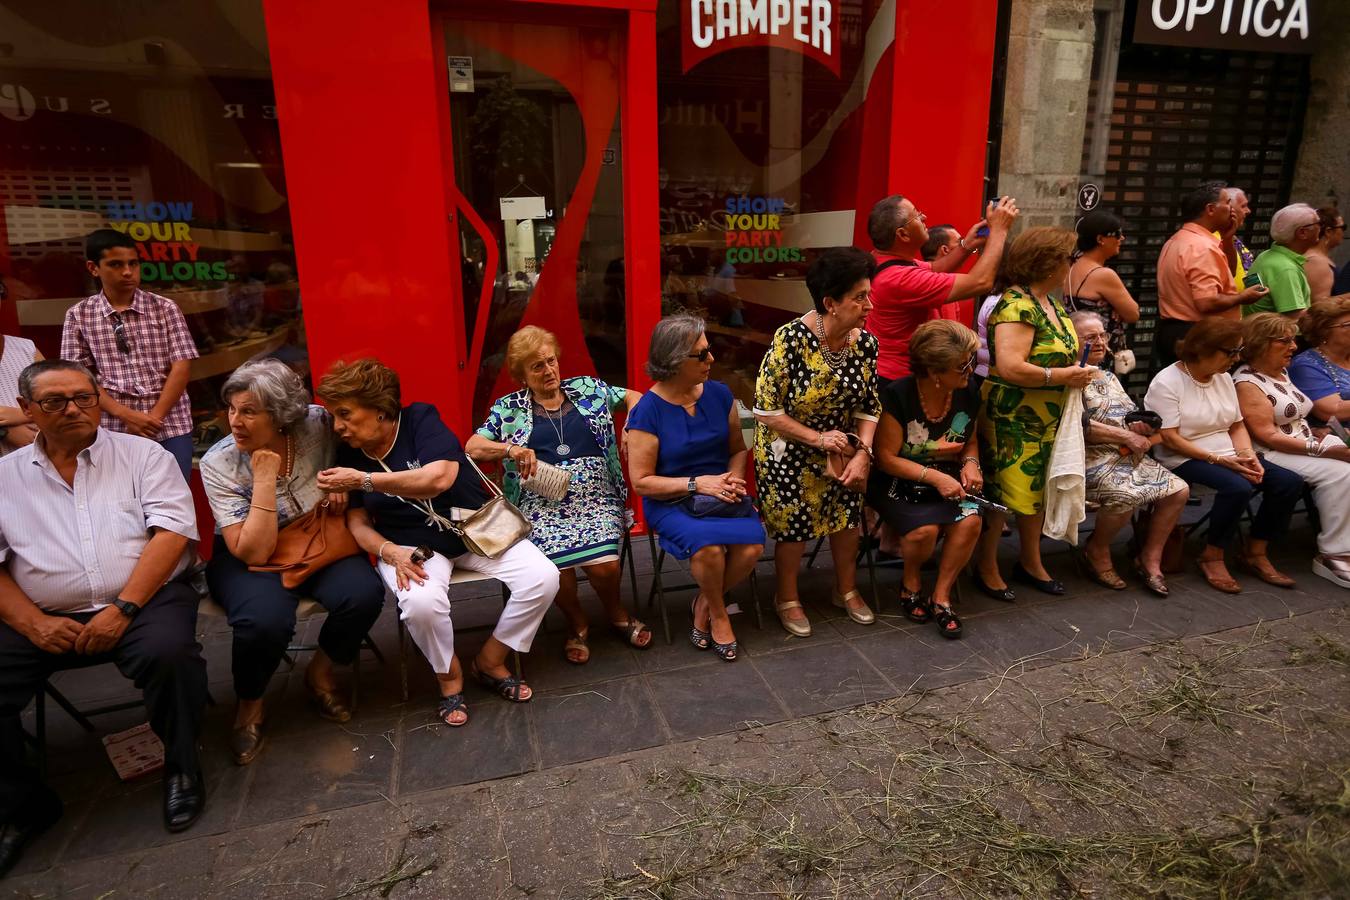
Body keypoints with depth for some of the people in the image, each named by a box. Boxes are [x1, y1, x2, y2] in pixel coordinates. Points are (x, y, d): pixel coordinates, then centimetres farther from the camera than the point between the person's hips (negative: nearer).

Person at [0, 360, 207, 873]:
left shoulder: (142, 455, 6)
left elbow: (172, 530, -5)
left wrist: (124, 608, -15)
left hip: (145, 601, -3)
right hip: (44, 618, 3)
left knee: (169, 654, -32)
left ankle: (181, 766, -4)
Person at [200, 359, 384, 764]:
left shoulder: (318, 424, -15)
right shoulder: (218, 463, -18)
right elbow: (254, 553, -23)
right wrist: (265, 479, -29)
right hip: (247, 557, -2)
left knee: (364, 594, -27)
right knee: (265, 620, -33)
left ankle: (321, 671, 5)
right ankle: (249, 703, 1)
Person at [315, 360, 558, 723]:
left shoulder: (419, 419, -10)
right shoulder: (349, 456, 1)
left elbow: (440, 477, -27)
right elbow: (358, 523, 1)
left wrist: (364, 481, -26)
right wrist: (391, 553, -19)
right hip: (412, 544, 1)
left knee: (543, 577, -21)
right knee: (420, 602, -34)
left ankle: (489, 662, 2)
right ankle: (449, 675, -2)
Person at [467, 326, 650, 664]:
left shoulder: (586, 388, 15)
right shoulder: (509, 408, 11)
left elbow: (633, 397, 21)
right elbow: (472, 447, 5)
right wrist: (510, 448, -13)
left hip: (596, 497, 1)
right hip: (541, 503, 0)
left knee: (605, 565, -25)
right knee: (557, 567, -29)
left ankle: (617, 614, 11)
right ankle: (578, 625, 5)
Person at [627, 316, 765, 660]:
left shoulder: (719, 394, 3)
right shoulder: (648, 410, -10)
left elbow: (738, 449, 15)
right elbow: (641, 481, -11)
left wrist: (734, 478, -6)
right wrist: (698, 483, -18)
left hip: (722, 496, 4)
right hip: (671, 503, -4)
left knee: (752, 544, -24)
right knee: (709, 547, -32)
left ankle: (705, 603, 6)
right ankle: (718, 612, 3)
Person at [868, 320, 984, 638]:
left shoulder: (968, 395, -2)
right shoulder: (898, 396, -19)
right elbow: (886, 457, -15)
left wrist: (971, 462, -6)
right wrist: (934, 476, -24)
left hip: (947, 481, 5)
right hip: (898, 484, -5)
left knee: (970, 520, -25)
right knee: (925, 528, -30)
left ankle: (941, 597, -4)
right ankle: (911, 584, 6)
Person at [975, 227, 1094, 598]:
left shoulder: (1051, 303, 11)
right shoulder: (1016, 306, -19)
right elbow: (1010, 367, -29)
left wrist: (1076, 372, 5)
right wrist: (1063, 376, -19)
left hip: (1047, 420, 10)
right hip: (1011, 421, -9)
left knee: (1036, 491, 17)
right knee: (1003, 492, 0)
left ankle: (1031, 563, 32)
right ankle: (987, 568, 16)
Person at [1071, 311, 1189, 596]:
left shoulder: (1109, 377, 22)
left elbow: (1131, 416, 24)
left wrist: (1141, 427, -1)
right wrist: (1126, 436, -14)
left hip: (1129, 455, 9)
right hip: (1092, 458, -9)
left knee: (1179, 490, -8)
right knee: (1126, 495, -32)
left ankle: (1150, 558, 5)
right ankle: (1097, 551, -5)